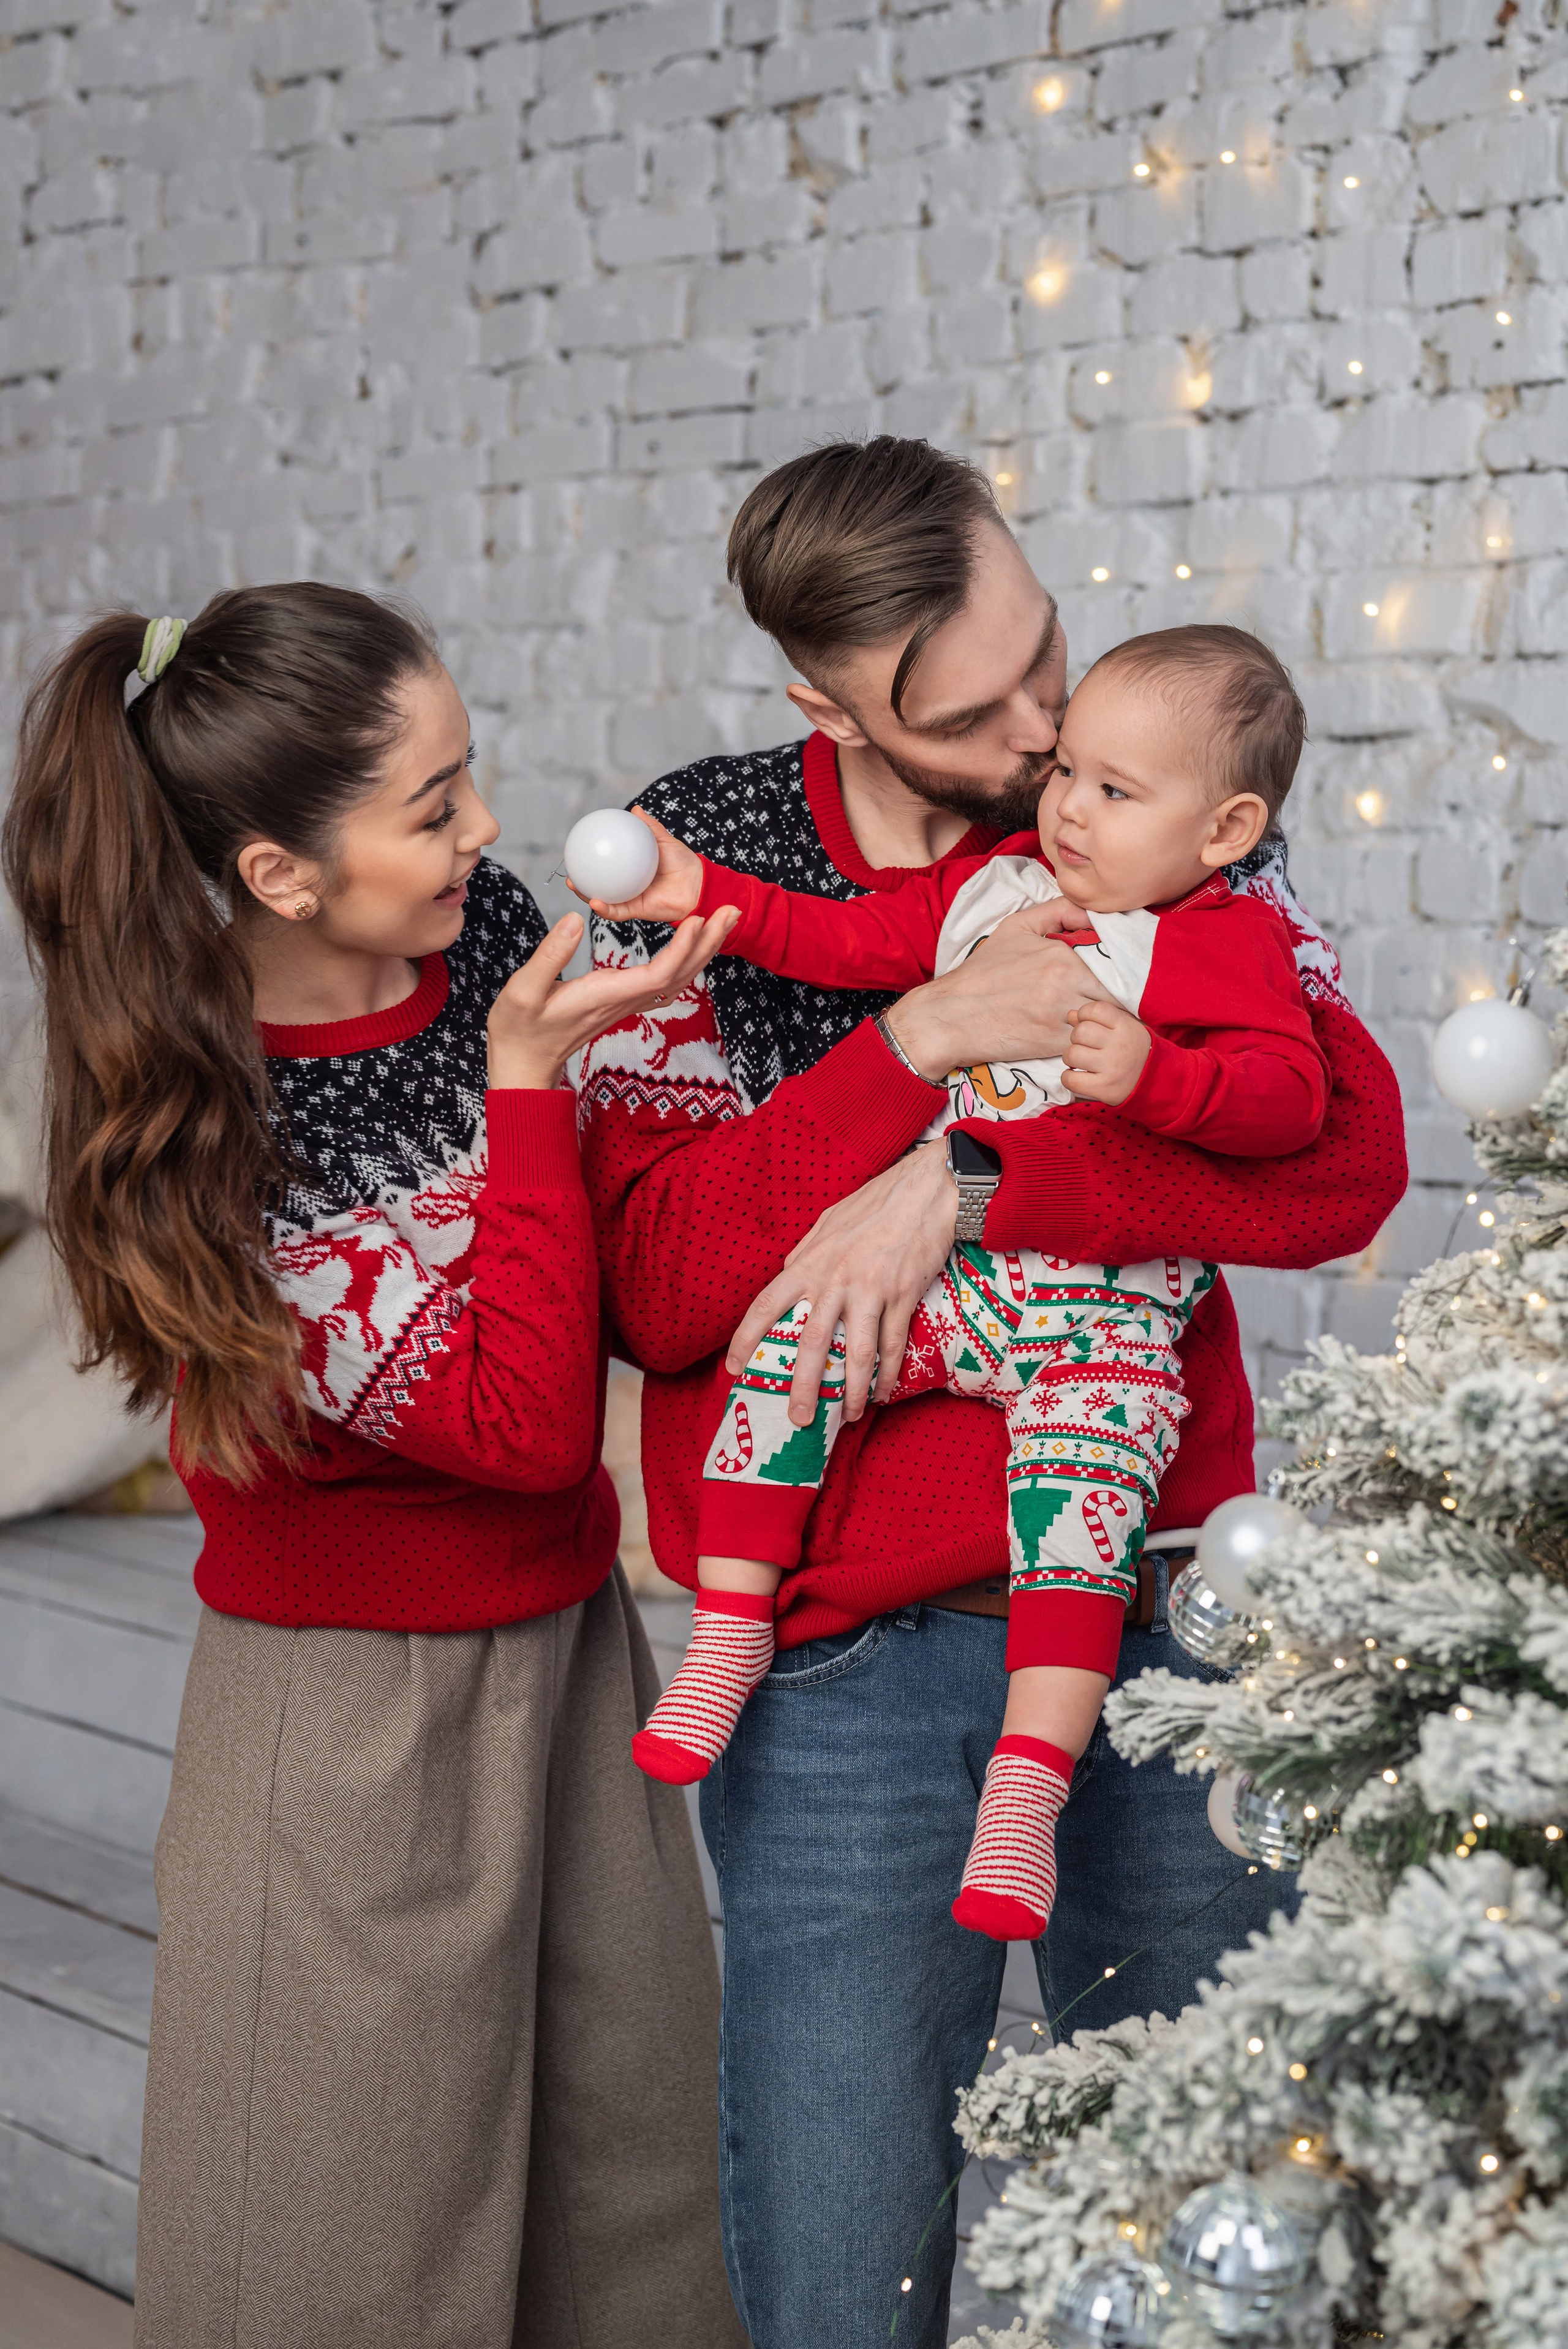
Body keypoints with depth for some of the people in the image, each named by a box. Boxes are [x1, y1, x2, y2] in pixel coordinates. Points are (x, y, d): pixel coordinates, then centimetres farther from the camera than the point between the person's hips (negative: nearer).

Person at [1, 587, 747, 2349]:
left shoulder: (481, 926, -4)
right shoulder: (205, 1134, -21)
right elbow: (524, 1426, -23)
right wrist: (526, 1076, -24)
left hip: (572, 1640, 6)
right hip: (358, 1712, -6)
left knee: (638, 2179, 13)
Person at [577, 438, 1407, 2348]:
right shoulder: (703, 854, 0)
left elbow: (1345, 1157, -9)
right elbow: (648, 1285, -8)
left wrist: (970, 1182, -19)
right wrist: (920, 1044, -19)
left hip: (1157, 1603, 2)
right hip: (844, 1657, -2)